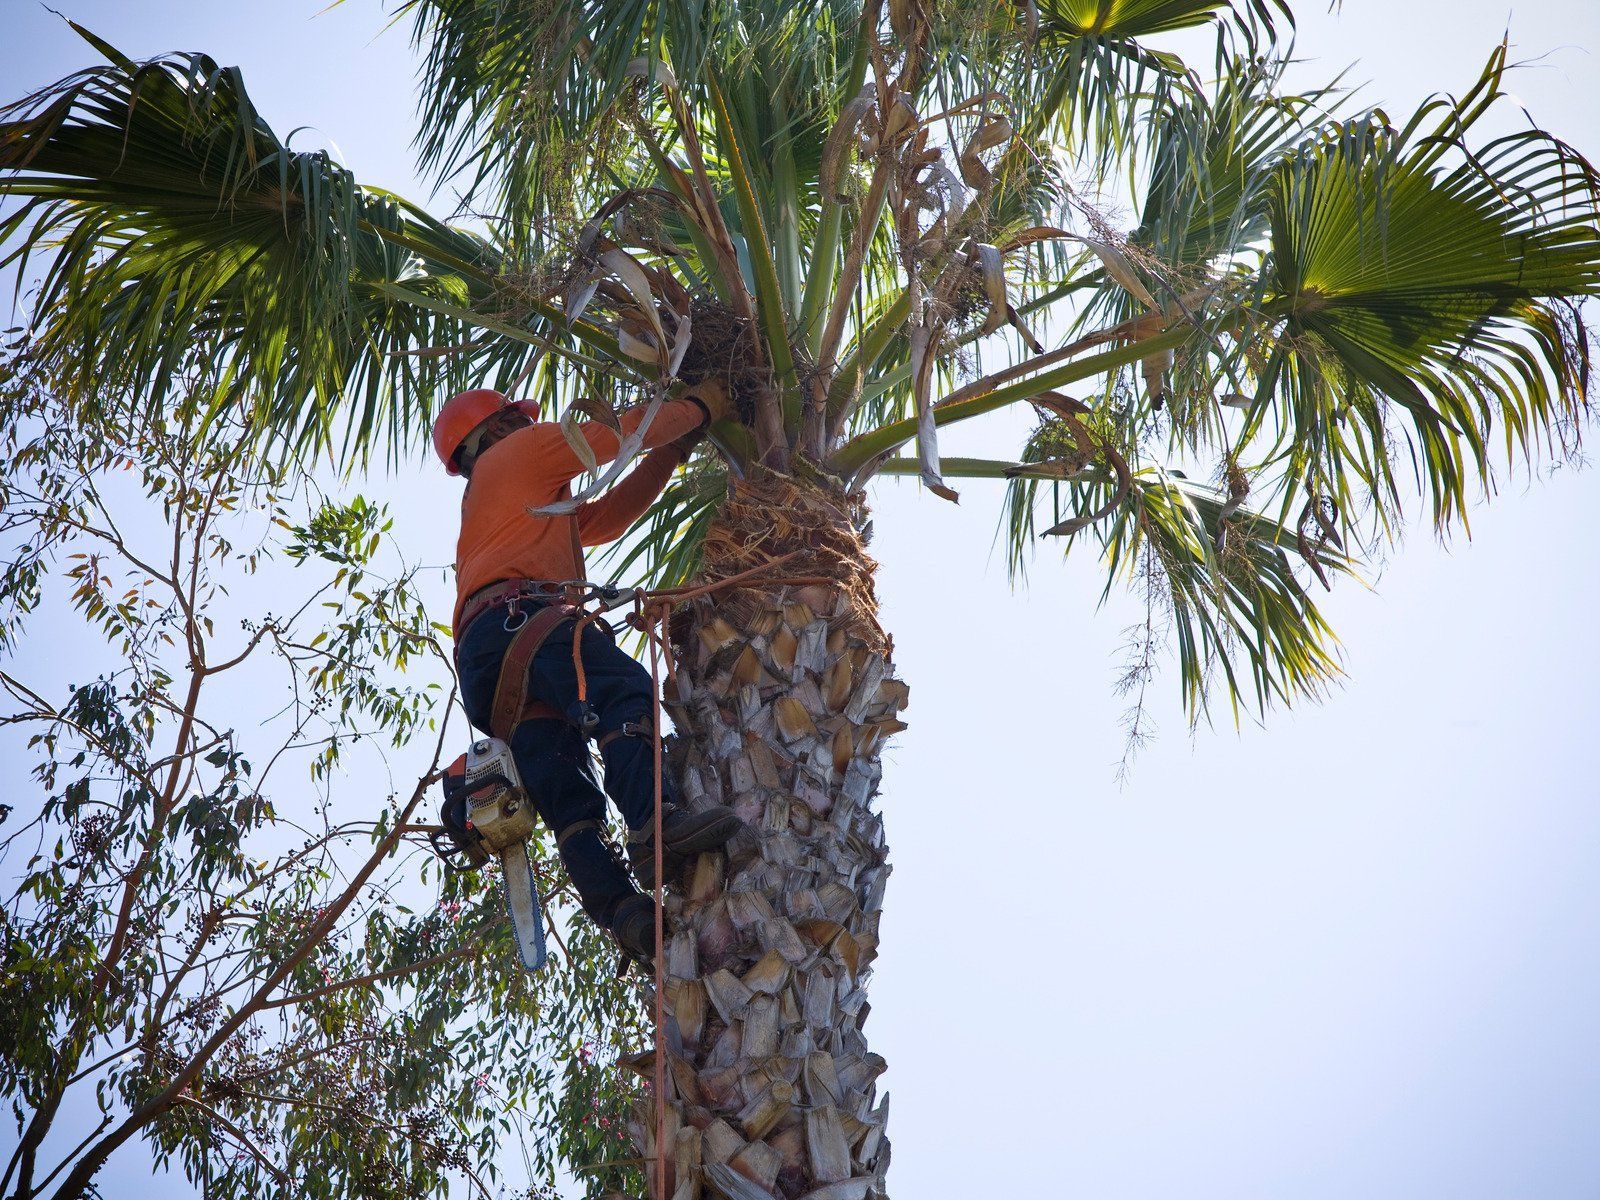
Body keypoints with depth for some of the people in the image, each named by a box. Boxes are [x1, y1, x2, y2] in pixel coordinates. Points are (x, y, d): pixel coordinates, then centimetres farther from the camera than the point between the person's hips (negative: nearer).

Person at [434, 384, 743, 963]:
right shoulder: (518, 451, 21)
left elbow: (608, 517, 43)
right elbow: (618, 432, 17)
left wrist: (672, 452, 42)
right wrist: (701, 405, 31)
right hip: (518, 618, -9)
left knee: (567, 801, -12)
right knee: (624, 690, -32)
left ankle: (623, 912, -29)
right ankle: (653, 822, -55)